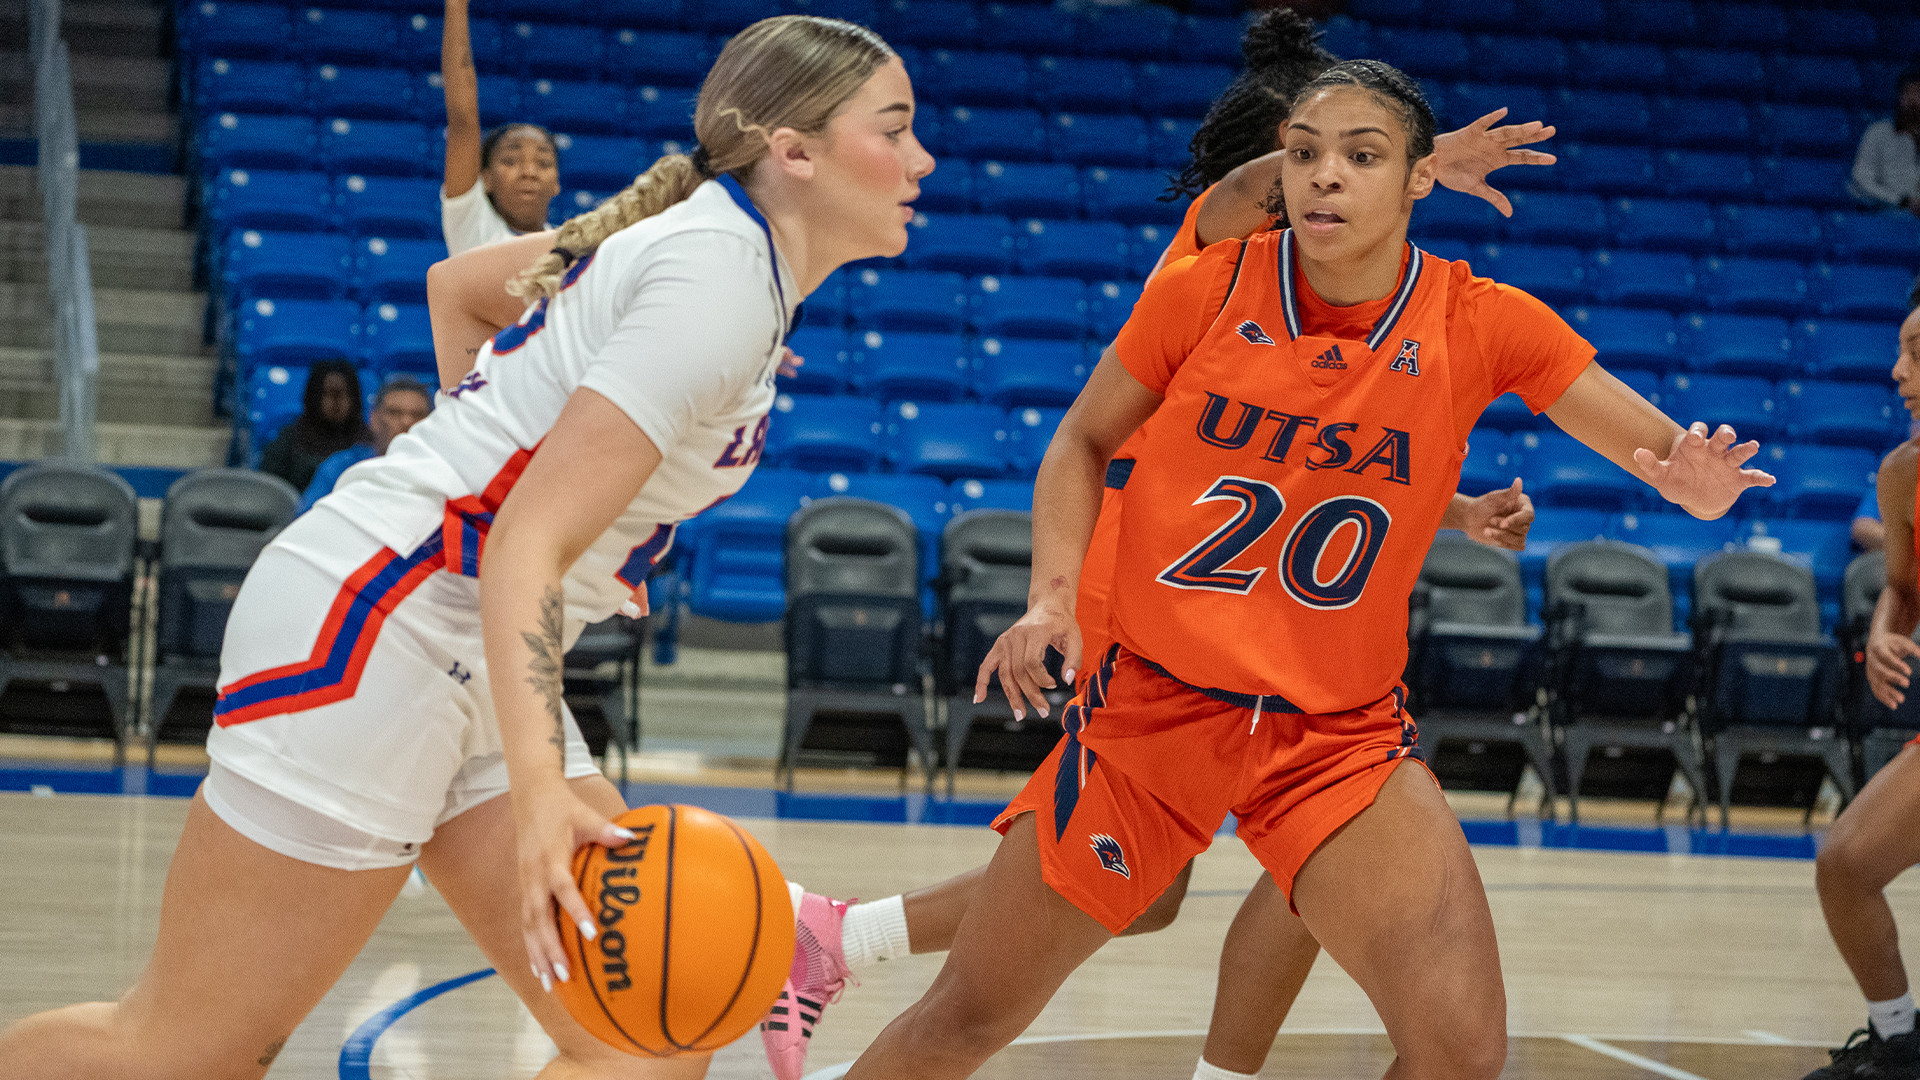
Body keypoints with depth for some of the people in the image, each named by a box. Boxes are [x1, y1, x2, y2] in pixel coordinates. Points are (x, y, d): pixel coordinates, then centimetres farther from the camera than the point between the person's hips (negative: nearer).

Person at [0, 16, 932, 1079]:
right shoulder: (721, 284, -17)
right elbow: (529, 546, -24)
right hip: (372, 626, -10)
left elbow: (455, 283, 26)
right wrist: (539, 793, -34)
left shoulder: (690, 231, 12)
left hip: (475, 666, 10)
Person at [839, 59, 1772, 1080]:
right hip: (1152, 700, 0)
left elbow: (1665, 448, -4)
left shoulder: (1483, 323, -7)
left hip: (1340, 734, 0)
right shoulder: (1205, 288, -7)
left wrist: (1696, 481, -27)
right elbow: (1082, 442, 7)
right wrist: (1053, 595, -9)